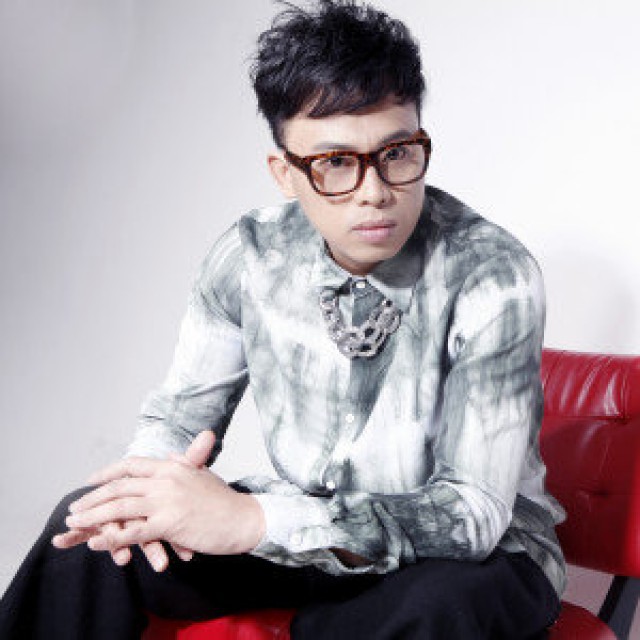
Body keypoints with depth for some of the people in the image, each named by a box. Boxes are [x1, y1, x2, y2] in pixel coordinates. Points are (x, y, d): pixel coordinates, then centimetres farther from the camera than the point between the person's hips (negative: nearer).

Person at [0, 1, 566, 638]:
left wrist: (255, 520, -38)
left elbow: (474, 511, -27)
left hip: (479, 550, -3)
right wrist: (154, 478, -24)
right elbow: (181, 411, 2)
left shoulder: (493, 277, -23)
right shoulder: (251, 255, -9)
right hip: (302, 524, 4)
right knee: (87, 524, -11)